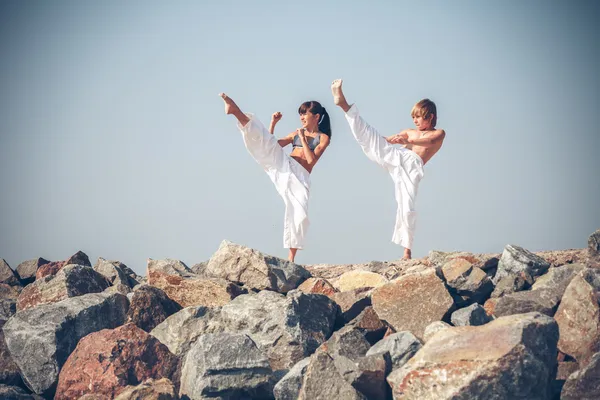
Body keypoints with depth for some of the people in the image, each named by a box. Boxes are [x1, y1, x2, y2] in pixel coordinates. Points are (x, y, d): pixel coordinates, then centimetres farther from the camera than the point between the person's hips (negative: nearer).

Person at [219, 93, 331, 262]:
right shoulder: (297, 133, 20)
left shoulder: (323, 138, 8)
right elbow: (272, 145, 20)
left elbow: (312, 160, -7)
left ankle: (291, 259, -5)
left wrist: (303, 139, -5)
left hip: (301, 177, -2)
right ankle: (236, 111, -41)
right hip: (283, 165, 2)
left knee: (299, 215, -15)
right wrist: (273, 123, 10)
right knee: (266, 142, -21)